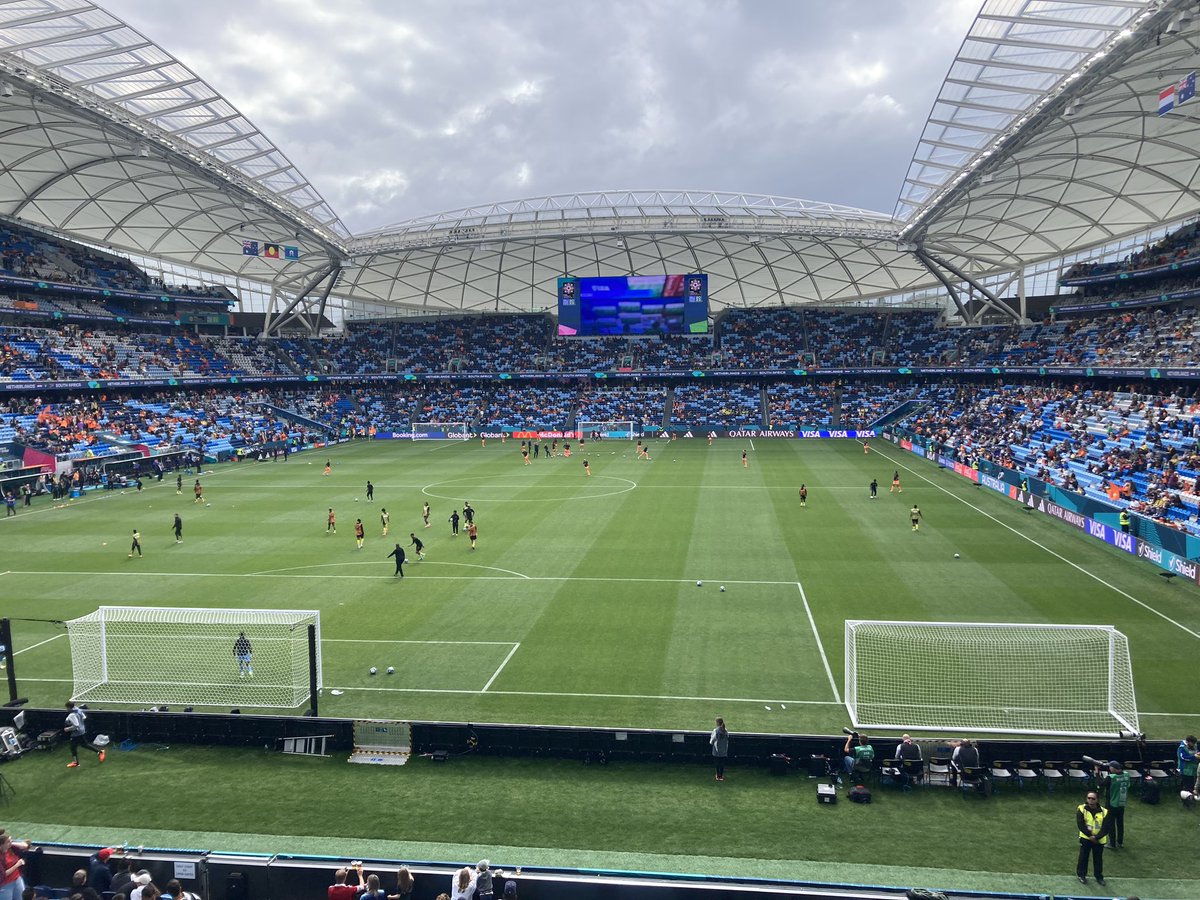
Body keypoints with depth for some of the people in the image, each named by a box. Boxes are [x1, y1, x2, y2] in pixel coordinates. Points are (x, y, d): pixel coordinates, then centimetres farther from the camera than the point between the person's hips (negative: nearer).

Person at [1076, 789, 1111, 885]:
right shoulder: (1081, 809, -14)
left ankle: (1099, 876, 31)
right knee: (1083, 857, 7)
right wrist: (1090, 835, -19)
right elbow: (1080, 824, -15)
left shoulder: (1104, 812, -10)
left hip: (1099, 840, 1)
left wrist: (1096, 837, -18)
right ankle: (1081, 875, 22)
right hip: (1085, 838, -1)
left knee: (1098, 859, 13)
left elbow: (1106, 828, -11)